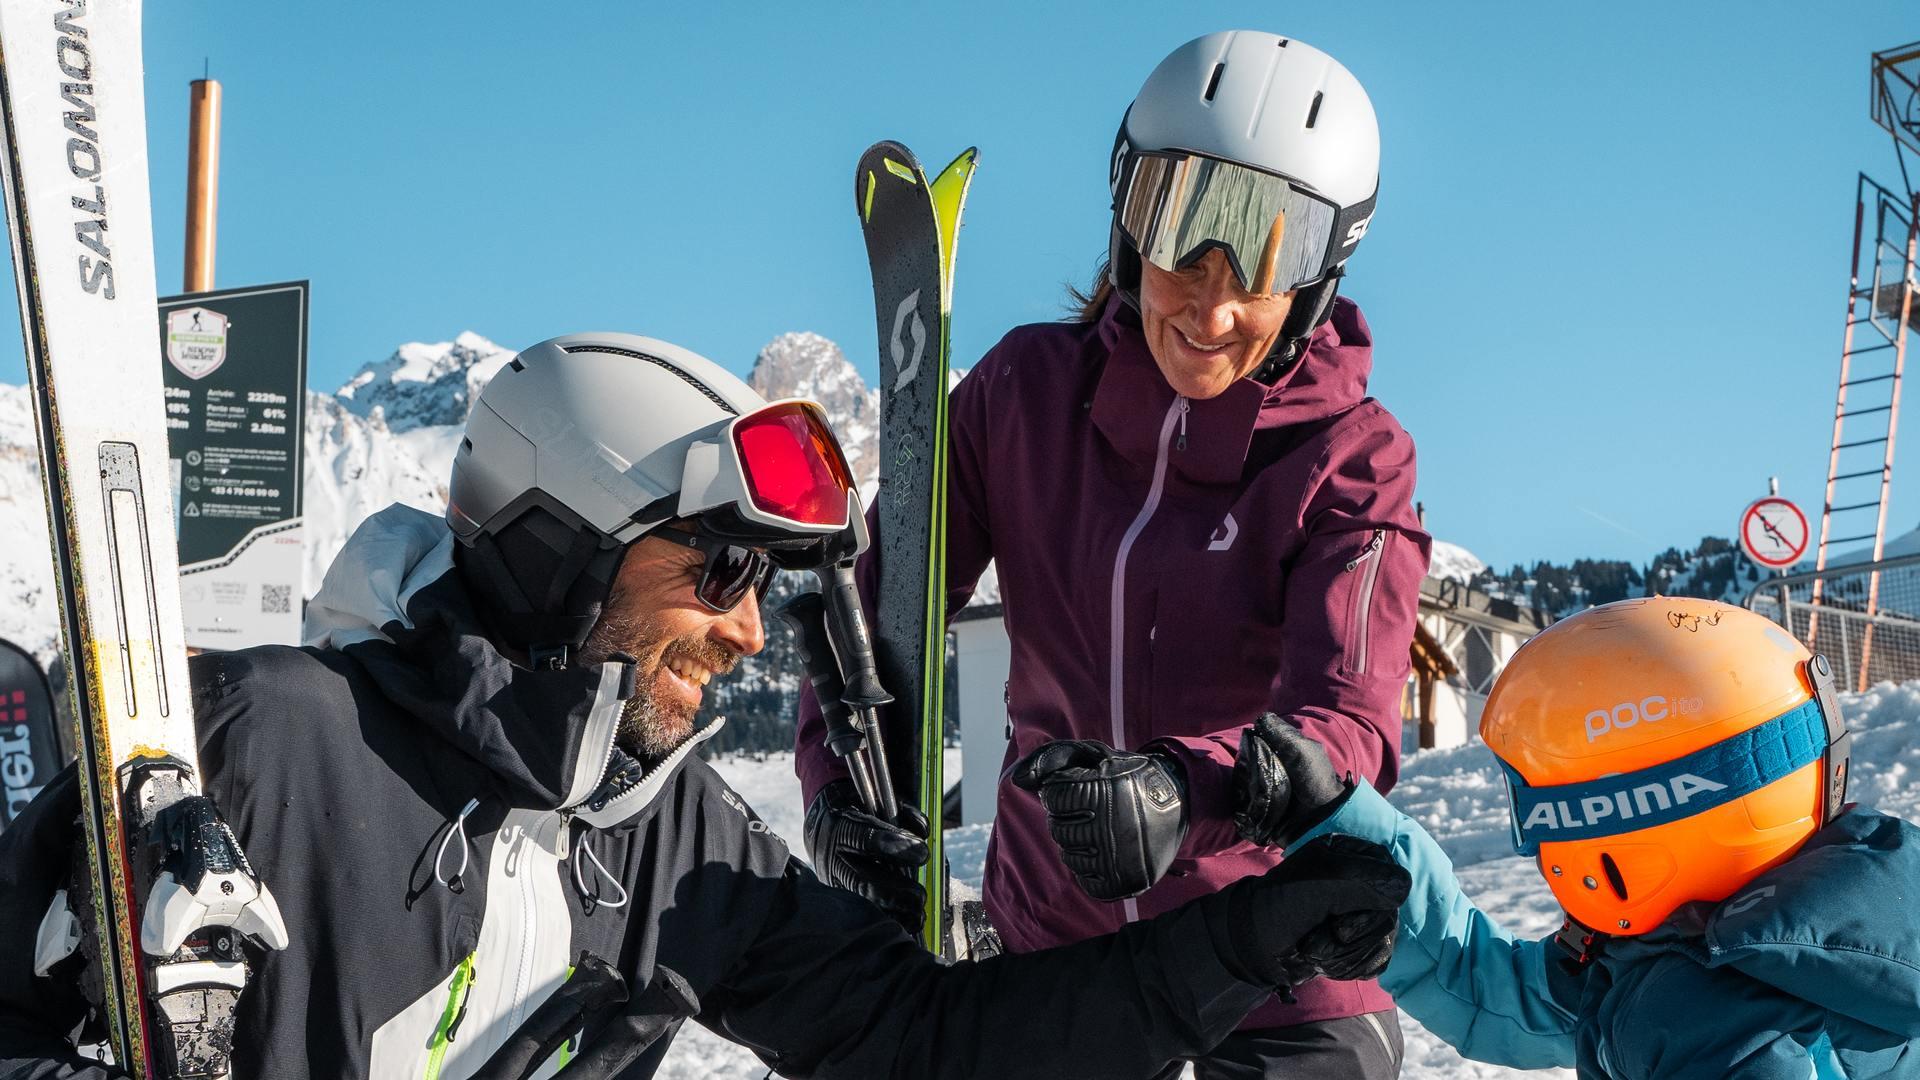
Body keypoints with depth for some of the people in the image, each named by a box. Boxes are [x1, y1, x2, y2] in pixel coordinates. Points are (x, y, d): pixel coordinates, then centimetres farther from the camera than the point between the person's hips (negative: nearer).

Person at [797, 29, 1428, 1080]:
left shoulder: (1353, 456, -13)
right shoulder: (1027, 387, -6)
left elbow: (1346, 725, -26)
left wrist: (1184, 791, -46)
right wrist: (840, 777, -25)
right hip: (1049, 927, 2)